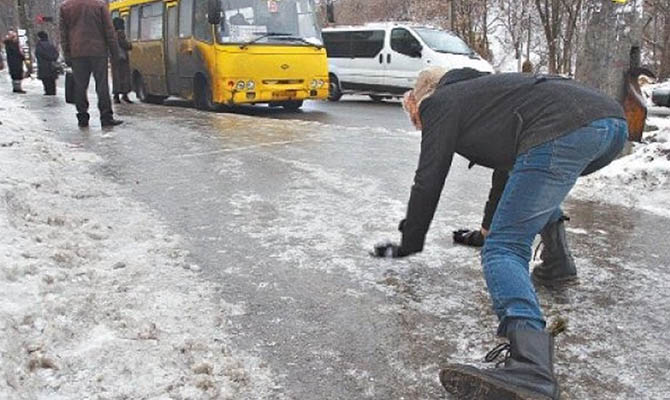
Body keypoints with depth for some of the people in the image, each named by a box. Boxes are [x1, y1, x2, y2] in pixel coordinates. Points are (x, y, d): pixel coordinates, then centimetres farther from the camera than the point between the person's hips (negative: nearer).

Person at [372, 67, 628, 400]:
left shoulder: (442, 102, 14)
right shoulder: (480, 89, 38)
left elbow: (428, 182, 11)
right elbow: (508, 156, 48)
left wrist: (409, 245, 24)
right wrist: (490, 228, 58)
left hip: (564, 132, -9)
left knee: (503, 249, -12)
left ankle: (531, 370, -31)